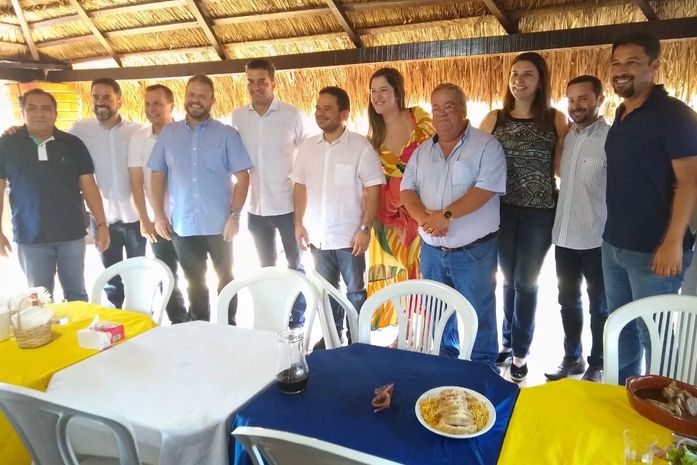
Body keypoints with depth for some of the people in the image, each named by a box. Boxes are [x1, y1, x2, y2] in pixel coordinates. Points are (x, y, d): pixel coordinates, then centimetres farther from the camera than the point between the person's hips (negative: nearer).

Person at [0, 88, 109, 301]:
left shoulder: (73, 144, 2)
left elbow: (89, 186, 2)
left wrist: (101, 224, -3)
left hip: (72, 235, 1)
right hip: (30, 238, 0)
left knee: (76, 294, 12)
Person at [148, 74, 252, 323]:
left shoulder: (227, 134, -2)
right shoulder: (168, 133, 6)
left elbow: (242, 176, -6)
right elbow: (158, 175, 8)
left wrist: (234, 215, -14)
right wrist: (158, 214, 0)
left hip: (219, 225, -2)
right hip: (183, 226, 2)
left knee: (226, 279, 14)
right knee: (195, 283, 16)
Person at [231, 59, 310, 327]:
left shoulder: (293, 115, -8)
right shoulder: (238, 117, 2)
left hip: (288, 205, -3)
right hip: (256, 207, 4)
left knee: (295, 266, 9)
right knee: (266, 267, 16)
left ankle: (297, 322, 22)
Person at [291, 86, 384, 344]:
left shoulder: (361, 146, -10)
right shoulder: (307, 146, 5)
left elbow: (373, 190, -11)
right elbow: (300, 186, 10)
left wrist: (365, 229, -16)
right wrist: (299, 223, 5)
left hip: (349, 236, -4)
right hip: (318, 235, 5)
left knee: (355, 291, 11)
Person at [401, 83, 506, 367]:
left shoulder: (486, 146, -7)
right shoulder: (422, 152, 9)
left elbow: (485, 189, -18)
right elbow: (407, 189, 3)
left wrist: (446, 215, -24)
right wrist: (424, 218, -16)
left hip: (474, 251, -5)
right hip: (431, 250, 6)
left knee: (478, 318, 4)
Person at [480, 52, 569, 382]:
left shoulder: (556, 120, 0)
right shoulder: (494, 119, 3)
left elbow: (562, 168, 4)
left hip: (539, 212, -1)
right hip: (502, 210, 1)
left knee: (526, 282, 9)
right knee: (509, 280, 13)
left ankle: (520, 351, 24)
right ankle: (508, 341, 32)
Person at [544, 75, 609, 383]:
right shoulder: (567, 138, 8)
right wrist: (559, 226, 9)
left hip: (598, 239, -6)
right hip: (565, 236, 6)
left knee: (599, 307, 11)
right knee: (568, 301, 17)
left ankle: (596, 366, 26)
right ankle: (572, 358, 34)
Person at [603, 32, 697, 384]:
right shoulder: (621, 114, 11)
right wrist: (613, 235, 14)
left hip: (652, 249, -7)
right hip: (614, 244, 8)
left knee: (654, 335, 5)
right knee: (621, 325, 18)